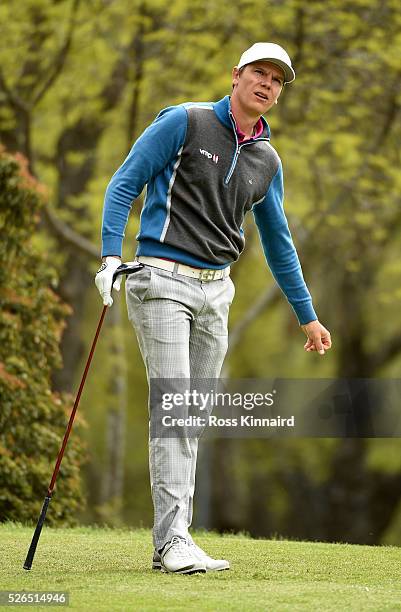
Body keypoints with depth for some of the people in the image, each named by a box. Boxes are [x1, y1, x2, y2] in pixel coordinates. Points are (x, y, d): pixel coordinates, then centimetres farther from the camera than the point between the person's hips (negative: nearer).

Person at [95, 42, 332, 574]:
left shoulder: (267, 161, 12)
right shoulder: (186, 122, -4)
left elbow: (277, 243, 22)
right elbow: (125, 182, -4)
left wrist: (307, 315, 25)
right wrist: (111, 255, -16)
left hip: (216, 291, 6)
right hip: (163, 282, -6)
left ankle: (172, 540, 8)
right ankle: (173, 543, -17)